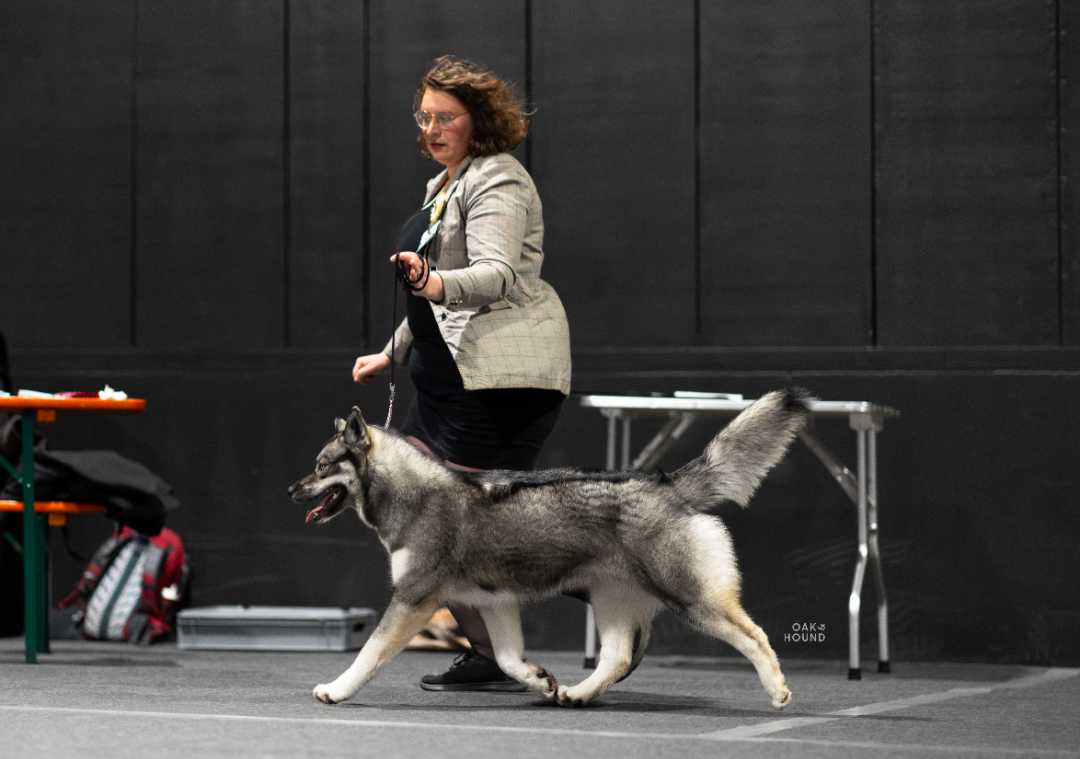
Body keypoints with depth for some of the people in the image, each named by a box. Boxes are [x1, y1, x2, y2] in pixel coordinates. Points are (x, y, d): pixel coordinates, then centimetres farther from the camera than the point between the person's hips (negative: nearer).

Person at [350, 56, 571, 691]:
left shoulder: (497, 181, -10)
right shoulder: (445, 186, 21)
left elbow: (496, 275, -26)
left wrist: (436, 284, -45)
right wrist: (392, 354, 32)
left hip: (501, 374, -11)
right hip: (452, 372, 11)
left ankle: (499, 663, -6)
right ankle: (483, 643, 14)